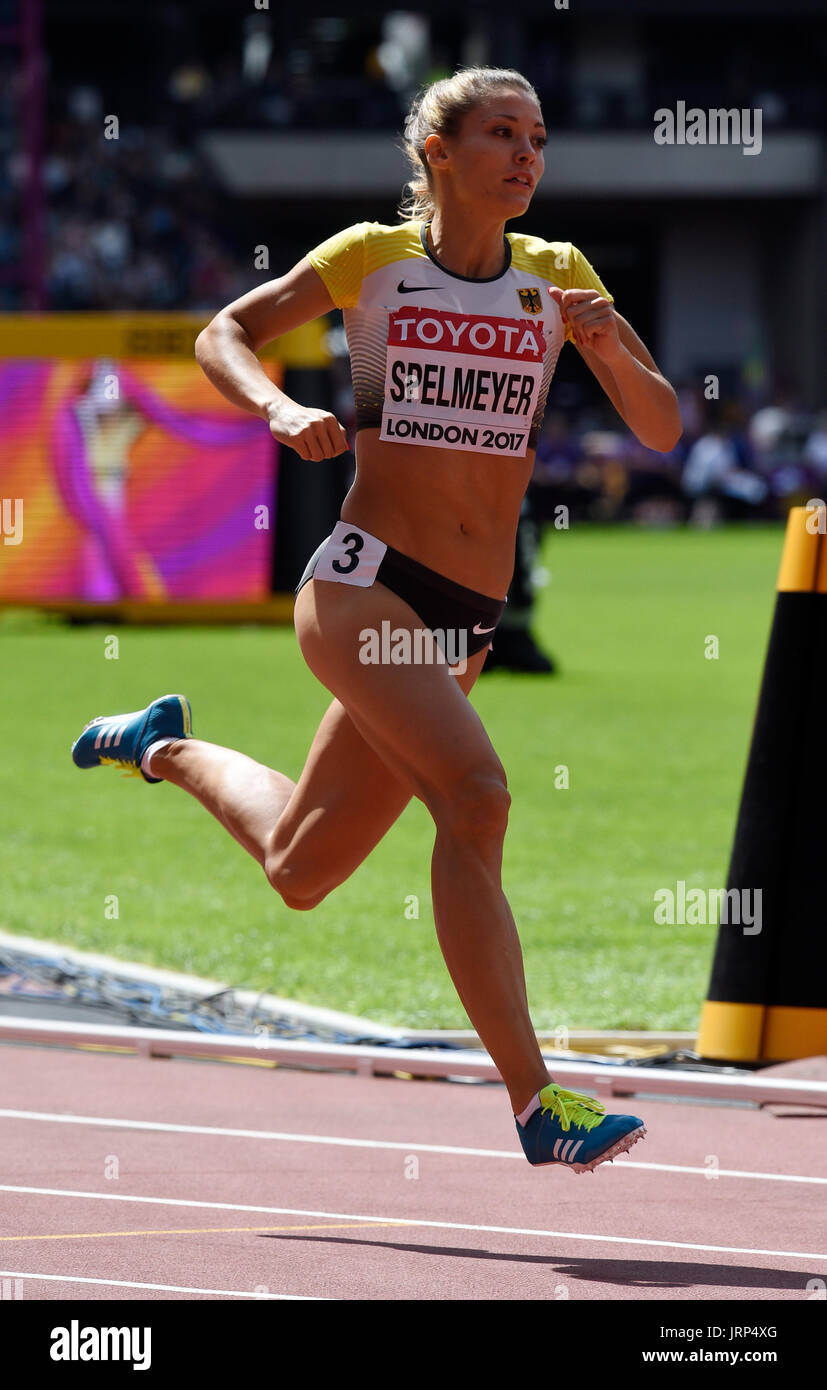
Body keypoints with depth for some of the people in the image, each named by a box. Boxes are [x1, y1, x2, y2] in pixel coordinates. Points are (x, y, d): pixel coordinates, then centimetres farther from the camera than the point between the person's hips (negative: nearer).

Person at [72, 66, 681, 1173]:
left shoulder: (558, 276, 9)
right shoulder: (370, 258, 1)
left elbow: (662, 430, 8)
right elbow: (224, 336, 9)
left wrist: (613, 351, -12)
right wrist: (279, 408, -11)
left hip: (466, 621, 5)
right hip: (363, 582, -5)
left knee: (298, 869, 15)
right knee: (475, 797, -27)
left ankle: (165, 748, 45)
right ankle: (535, 1102, -27)